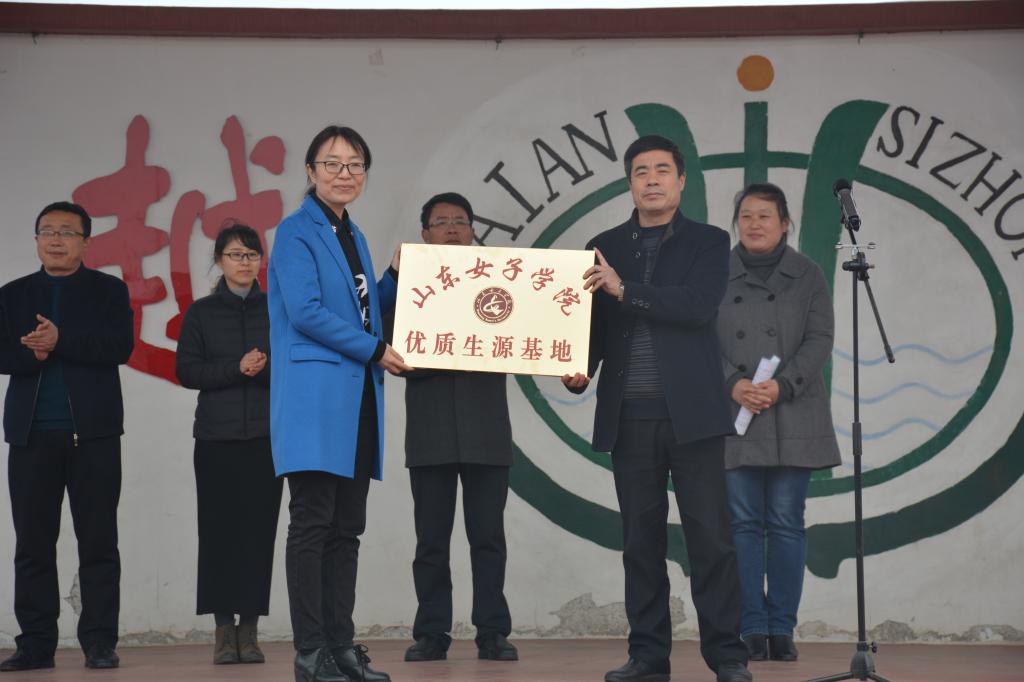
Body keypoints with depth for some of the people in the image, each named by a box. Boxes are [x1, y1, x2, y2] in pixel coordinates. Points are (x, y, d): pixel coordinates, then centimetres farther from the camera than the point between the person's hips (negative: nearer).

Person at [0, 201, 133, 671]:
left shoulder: (109, 290, 9)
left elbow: (121, 346, -7)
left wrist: (60, 341, -15)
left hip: (93, 433, -2)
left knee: (98, 541, -1)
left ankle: (99, 642, 2)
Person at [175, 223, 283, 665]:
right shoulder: (201, 313, 9)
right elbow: (186, 371, 1)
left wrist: (266, 368, -14)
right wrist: (236, 368, -11)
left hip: (266, 434, 0)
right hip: (216, 435, 0)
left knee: (259, 529, -4)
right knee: (219, 529, -4)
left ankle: (249, 629, -1)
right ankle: (224, 630, -1)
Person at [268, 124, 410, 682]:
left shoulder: (354, 237, 18)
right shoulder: (296, 232, -5)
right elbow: (306, 312, -15)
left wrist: (398, 275, 10)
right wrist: (375, 351, -10)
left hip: (357, 400, 8)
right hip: (316, 396, -8)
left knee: (347, 528, 8)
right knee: (312, 524, -7)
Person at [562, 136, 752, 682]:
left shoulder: (708, 242, 5)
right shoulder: (603, 248, 13)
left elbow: (699, 306, -12)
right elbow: (592, 325, 10)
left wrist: (625, 290, -17)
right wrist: (577, 370, -10)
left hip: (691, 412, -3)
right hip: (630, 416, 3)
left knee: (710, 536, -3)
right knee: (641, 539, 6)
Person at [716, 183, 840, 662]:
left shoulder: (807, 275, 7)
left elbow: (820, 339, 0)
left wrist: (781, 386, -13)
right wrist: (734, 384, -14)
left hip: (793, 419, 0)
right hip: (733, 416, 0)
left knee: (786, 524, 0)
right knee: (744, 524, -2)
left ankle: (782, 628, 5)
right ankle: (753, 629, 2)